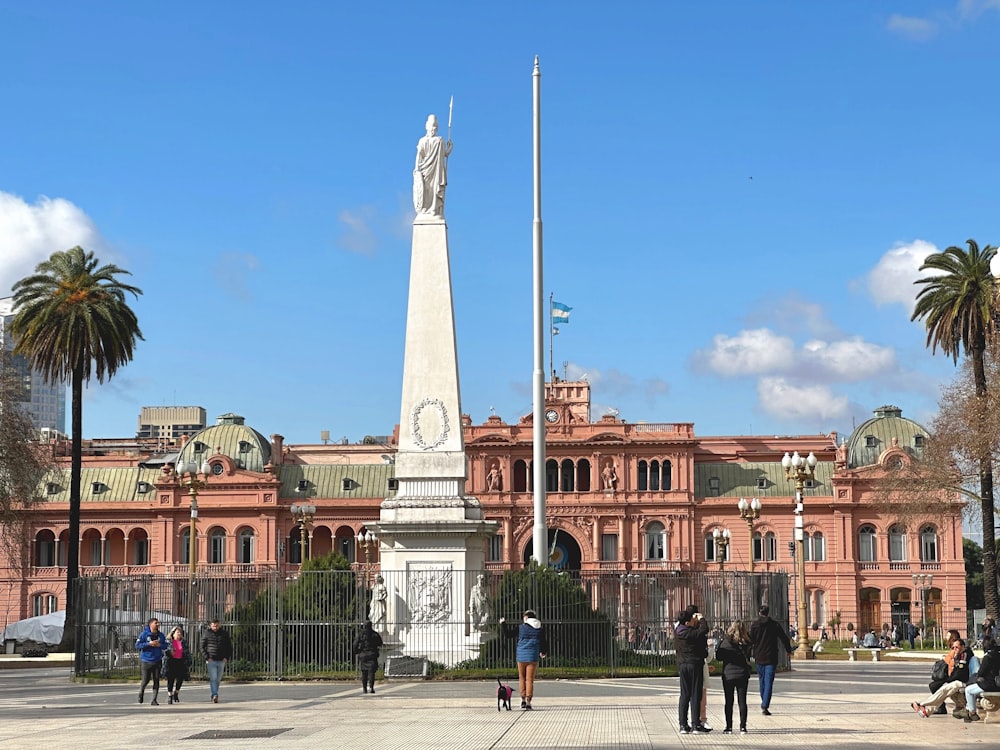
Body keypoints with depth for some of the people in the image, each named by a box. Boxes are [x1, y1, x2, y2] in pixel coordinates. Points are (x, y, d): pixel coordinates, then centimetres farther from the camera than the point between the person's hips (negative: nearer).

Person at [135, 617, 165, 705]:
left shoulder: (160, 635, 7)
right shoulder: (144, 634, -4)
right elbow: (137, 645, -8)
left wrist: (159, 645, -10)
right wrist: (149, 644, -17)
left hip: (157, 661, 3)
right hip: (146, 661, -3)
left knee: (156, 680, -2)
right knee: (146, 680, 0)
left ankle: (154, 700, 2)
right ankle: (141, 692, 32)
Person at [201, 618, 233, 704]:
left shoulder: (224, 634, 7)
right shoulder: (207, 635, 1)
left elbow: (229, 647, 13)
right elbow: (202, 647, 3)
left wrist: (227, 657, 1)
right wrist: (207, 657, -9)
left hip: (221, 661, 3)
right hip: (211, 660, -3)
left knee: (218, 679, 10)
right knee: (213, 678, -14)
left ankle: (214, 695, 20)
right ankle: (215, 695, -22)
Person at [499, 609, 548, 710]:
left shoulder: (521, 628, -3)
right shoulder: (540, 629, 3)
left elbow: (508, 634, 2)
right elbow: (544, 642, 8)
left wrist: (503, 624, 18)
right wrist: (543, 653, 28)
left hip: (521, 656, -1)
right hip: (533, 656, 1)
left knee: (522, 678, 15)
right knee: (530, 679, 1)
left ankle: (523, 699, 8)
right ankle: (528, 702, -5)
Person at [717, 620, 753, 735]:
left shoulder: (726, 642, -11)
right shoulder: (746, 643, -5)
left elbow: (719, 657, -4)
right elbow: (748, 657, 3)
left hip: (728, 675, -1)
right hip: (742, 675, 2)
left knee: (729, 702, 5)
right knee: (742, 701, 6)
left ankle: (729, 727, 5)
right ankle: (743, 726, 3)